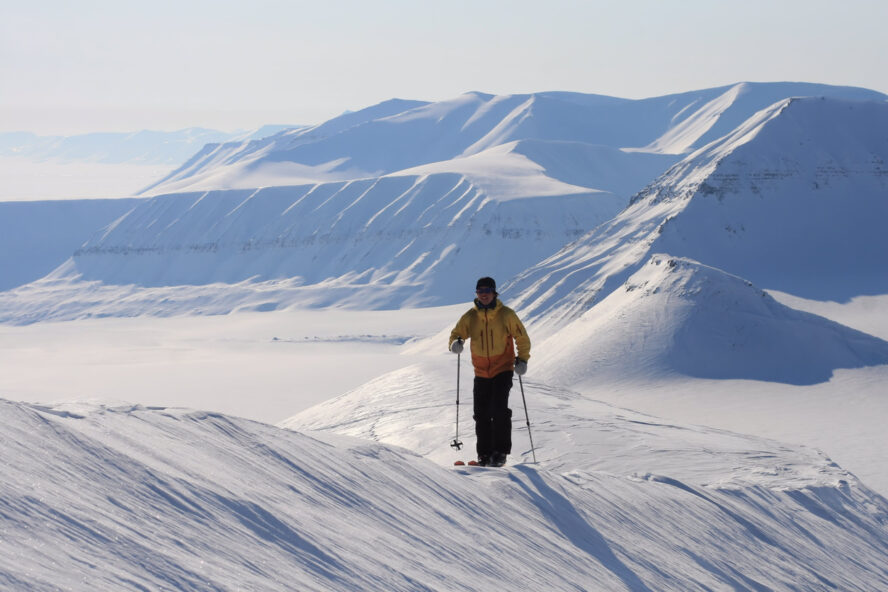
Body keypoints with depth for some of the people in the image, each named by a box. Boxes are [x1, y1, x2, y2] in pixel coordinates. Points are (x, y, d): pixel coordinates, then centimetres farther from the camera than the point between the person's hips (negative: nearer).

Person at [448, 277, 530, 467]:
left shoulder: (506, 315, -5)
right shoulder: (470, 317, 2)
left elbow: (522, 338, 2)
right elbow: (456, 334, 7)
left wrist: (522, 359, -10)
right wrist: (455, 343, -16)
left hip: (503, 370, -3)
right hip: (481, 373, 3)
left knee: (499, 410, -17)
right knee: (481, 414, 3)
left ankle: (500, 453, -10)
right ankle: (485, 454, 13)